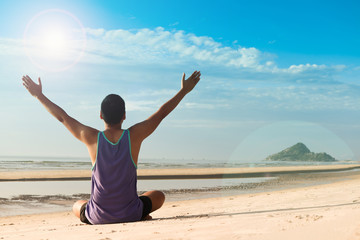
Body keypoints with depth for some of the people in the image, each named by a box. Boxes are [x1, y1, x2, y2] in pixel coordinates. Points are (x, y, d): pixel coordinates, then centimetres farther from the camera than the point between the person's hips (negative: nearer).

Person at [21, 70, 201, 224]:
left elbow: (62, 116, 0)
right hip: (130, 214, -1)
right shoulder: (134, 135, -13)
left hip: (97, 217, 1)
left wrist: (38, 95, 12)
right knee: (159, 196, 29)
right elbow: (162, 112, -2)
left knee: (77, 206, 35)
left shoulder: (92, 138, -11)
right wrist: (184, 90, 9)